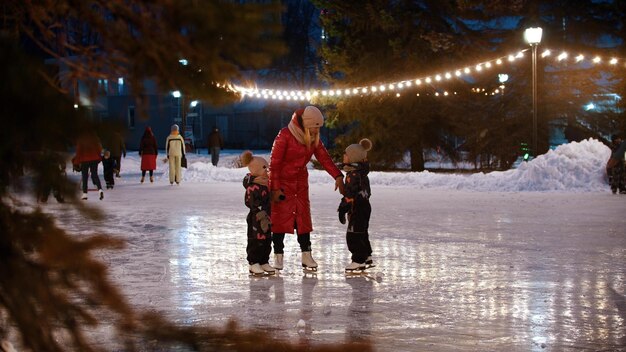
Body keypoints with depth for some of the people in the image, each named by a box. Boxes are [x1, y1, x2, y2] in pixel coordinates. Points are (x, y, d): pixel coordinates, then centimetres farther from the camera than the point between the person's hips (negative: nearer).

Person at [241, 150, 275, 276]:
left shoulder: (267, 184, 11)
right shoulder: (253, 187, -17)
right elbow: (253, 204, -21)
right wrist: (261, 215, -24)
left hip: (267, 219, 9)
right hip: (256, 220, -9)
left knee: (267, 241, 12)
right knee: (255, 241, -2)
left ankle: (264, 262, 21)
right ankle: (254, 263, 5)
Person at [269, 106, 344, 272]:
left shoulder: (313, 138, 2)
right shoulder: (285, 136, -18)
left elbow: (324, 157, -4)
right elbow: (274, 163, -17)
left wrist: (338, 176, -18)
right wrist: (275, 188, -20)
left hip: (301, 183, 6)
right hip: (282, 183, -6)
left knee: (304, 218, 3)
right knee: (280, 218, -3)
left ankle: (306, 256, 7)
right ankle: (278, 256, 5)